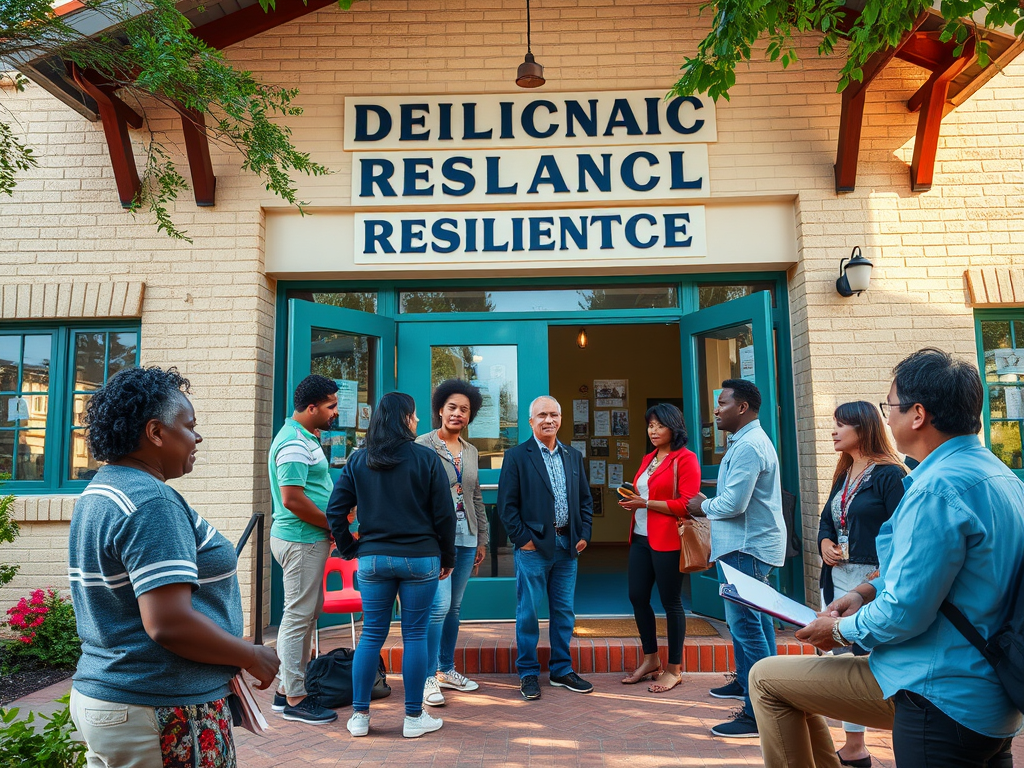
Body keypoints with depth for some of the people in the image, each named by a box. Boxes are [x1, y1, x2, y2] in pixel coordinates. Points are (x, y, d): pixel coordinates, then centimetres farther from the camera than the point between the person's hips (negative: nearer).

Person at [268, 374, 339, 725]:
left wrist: (331, 523, 13)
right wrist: (332, 524, -13)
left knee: (308, 612, 17)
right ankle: (295, 700, 10)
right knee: (299, 617, -1)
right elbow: (292, 499, -24)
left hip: (309, 539, 11)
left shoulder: (306, 438, 14)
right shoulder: (294, 444, -18)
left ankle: (287, 689, 28)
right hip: (301, 541, -11)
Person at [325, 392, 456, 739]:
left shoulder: (358, 460, 3)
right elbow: (444, 514, -4)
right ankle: (414, 717, 15)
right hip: (420, 559, -3)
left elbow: (335, 511, 1)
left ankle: (359, 716, 18)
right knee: (414, 635, 6)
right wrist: (447, 558, 6)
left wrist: (350, 549, 11)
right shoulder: (426, 458, -6)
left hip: (372, 558, 3)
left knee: (371, 635, 11)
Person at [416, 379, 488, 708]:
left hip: (466, 538, 6)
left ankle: (446, 670, 25)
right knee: (440, 605, -11)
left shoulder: (471, 451, 13)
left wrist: (482, 539, 15)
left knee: (454, 607, 12)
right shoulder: (423, 445, -4)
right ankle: (428, 678, 2)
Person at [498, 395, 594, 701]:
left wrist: (584, 534, 5)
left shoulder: (573, 456, 12)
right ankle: (528, 673, 17)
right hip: (533, 546, -4)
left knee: (564, 611, 12)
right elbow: (507, 504, -5)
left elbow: (585, 499, 15)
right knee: (528, 612, 2)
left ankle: (561, 670, 25)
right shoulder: (516, 456, -3)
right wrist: (522, 538, -10)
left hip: (567, 545, 5)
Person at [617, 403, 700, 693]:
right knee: (637, 597, 10)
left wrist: (646, 503, -18)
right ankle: (651, 659, 28)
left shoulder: (685, 459, -8)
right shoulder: (648, 459, 16)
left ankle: (674, 669, 17)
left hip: (667, 540, -8)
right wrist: (632, 501, 9)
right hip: (641, 538, 8)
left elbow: (687, 504, -16)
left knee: (670, 602, 3)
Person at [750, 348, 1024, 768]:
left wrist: (840, 630, -8)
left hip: (942, 699, -10)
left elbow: (904, 614, -27)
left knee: (766, 678, -1)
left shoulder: (939, 488, -27)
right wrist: (867, 592, 8)